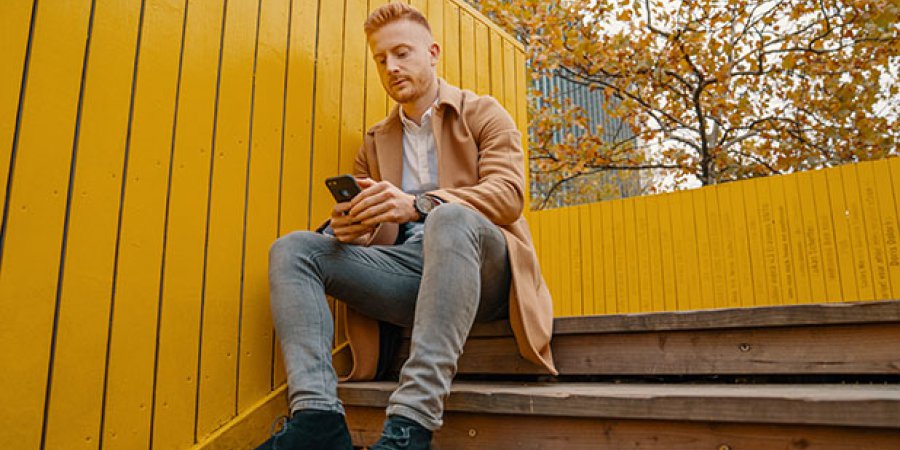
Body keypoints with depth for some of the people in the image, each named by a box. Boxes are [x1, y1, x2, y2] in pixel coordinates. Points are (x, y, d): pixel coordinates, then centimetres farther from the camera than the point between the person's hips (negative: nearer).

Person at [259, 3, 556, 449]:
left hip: (480, 269, -4)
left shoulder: (483, 113, 11)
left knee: (449, 218, -37)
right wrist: (350, 226, -10)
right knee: (291, 248, -12)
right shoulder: (374, 142, 23)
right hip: (405, 269, 4)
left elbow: (508, 194, -7)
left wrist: (418, 205, -23)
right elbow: (370, 226, 17)